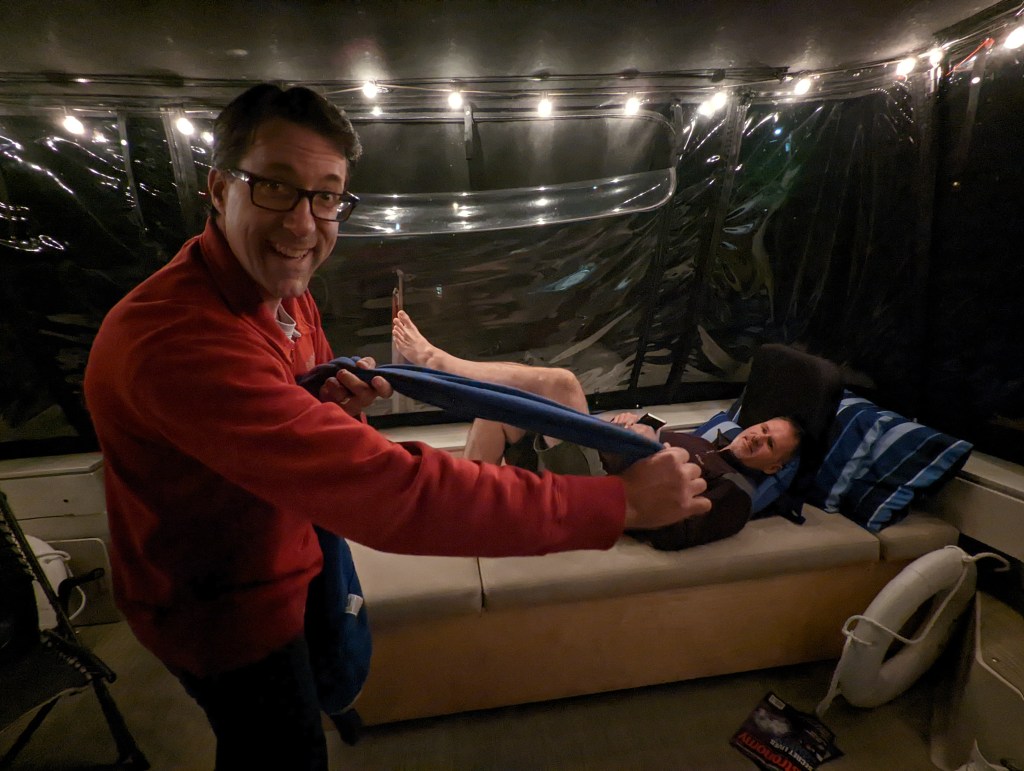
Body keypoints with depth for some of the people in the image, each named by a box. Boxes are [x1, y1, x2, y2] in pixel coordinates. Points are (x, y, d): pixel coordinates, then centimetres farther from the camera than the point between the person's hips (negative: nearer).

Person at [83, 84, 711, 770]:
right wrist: (621, 502, -42)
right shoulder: (175, 339, -39)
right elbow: (384, 488, -47)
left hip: (279, 567, 7)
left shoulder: (288, 296, -6)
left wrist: (343, 406, -20)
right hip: (224, 610, -7)